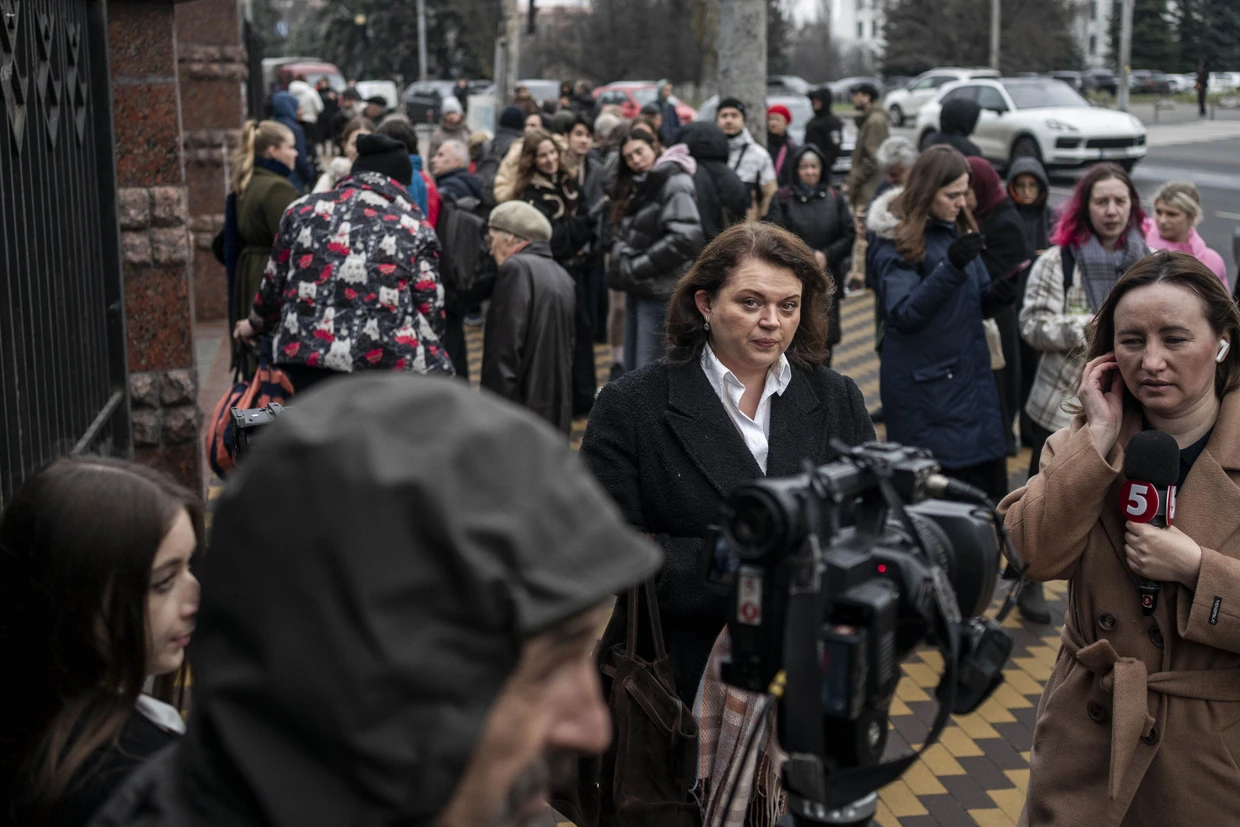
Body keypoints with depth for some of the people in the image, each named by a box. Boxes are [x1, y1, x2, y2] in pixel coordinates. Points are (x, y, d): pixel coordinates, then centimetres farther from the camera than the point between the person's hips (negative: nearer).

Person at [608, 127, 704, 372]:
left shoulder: (675, 182, -10)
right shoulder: (637, 186, 18)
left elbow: (685, 239, -21)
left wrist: (636, 268, -15)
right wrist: (622, 264, 2)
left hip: (659, 290, -9)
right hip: (637, 288, 9)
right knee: (632, 370, 11)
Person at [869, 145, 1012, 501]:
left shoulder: (961, 231, 12)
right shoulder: (896, 243, -9)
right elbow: (903, 315, -19)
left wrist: (995, 295, -6)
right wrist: (951, 266, -30)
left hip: (973, 380, 6)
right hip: (925, 389, -6)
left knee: (991, 489, 6)